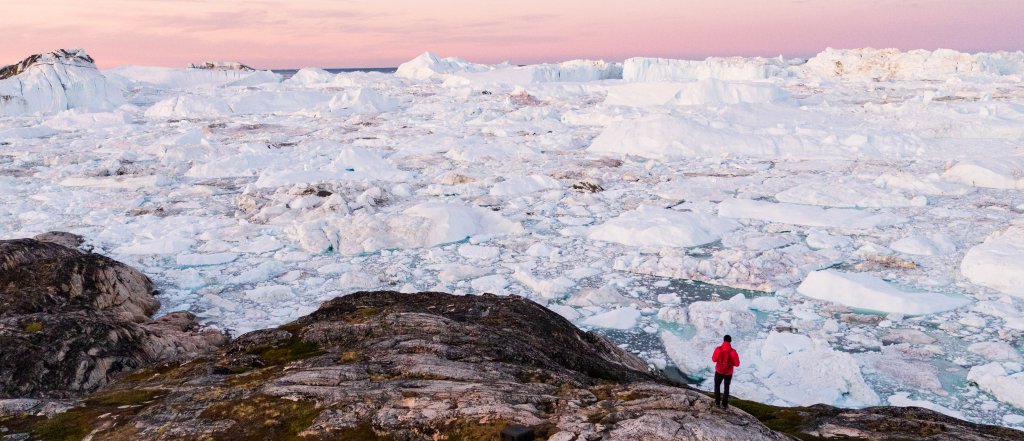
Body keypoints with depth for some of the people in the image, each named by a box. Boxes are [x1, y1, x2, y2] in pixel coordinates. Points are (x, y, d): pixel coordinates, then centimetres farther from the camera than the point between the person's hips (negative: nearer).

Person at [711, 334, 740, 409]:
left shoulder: (718, 349, -18)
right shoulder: (733, 352, -20)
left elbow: (714, 359, -4)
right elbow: (737, 363, -13)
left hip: (719, 371, 0)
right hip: (728, 373, 0)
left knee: (717, 386, 23)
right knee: (726, 388, 19)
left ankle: (717, 402, 28)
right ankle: (724, 404, 24)